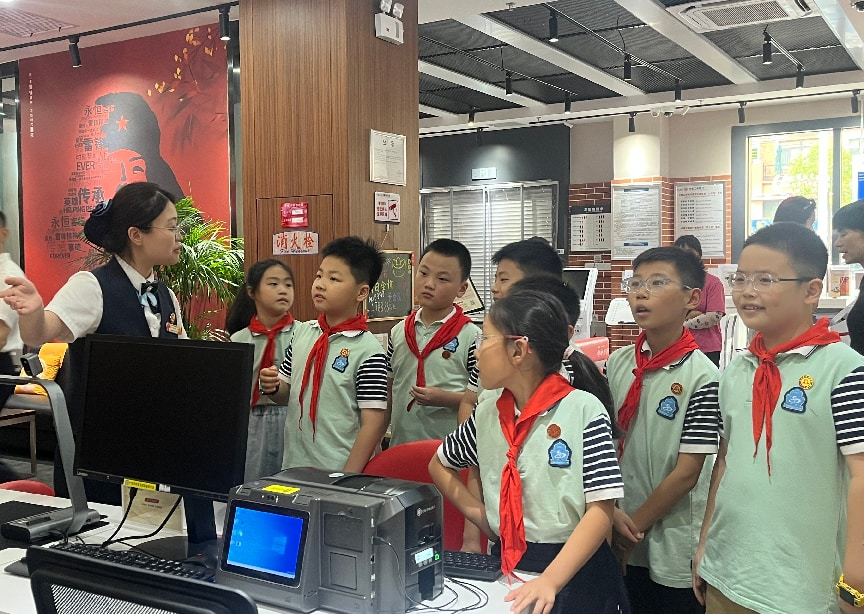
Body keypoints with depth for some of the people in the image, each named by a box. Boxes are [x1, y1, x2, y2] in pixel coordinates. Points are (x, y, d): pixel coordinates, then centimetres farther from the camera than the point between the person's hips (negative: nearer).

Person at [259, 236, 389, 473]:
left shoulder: (367, 350, -13)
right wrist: (272, 387, -7)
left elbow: (373, 424, -13)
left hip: (337, 472, -5)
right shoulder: (302, 332, 2)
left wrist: (348, 480, -15)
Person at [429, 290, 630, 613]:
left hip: (574, 570, -4)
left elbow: (601, 509, -17)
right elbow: (439, 465, 17)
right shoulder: (486, 414, 1)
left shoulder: (584, 410, -14)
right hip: (506, 566, 4)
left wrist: (550, 581, -26)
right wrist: (480, 515, 3)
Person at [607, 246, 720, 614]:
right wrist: (612, 513, -9)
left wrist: (635, 527, -8)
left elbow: (687, 473, -13)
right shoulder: (617, 363, -1)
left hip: (672, 551, -4)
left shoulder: (702, 376, -14)